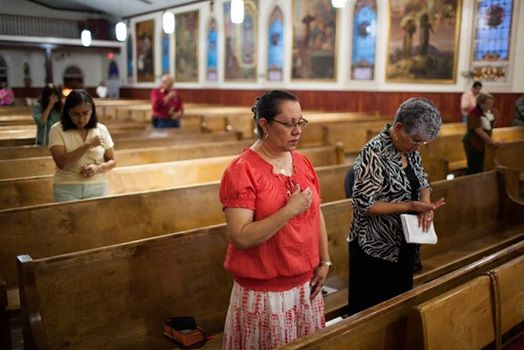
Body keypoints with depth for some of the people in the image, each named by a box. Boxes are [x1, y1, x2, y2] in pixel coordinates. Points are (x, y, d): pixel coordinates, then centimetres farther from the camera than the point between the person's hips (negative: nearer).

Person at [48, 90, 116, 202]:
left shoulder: (101, 129, 3)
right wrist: (87, 145, -20)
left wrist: (98, 168, -12)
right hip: (67, 189, -2)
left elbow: (112, 161, 8)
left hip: (97, 187, 2)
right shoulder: (57, 130, -4)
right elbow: (61, 163, -16)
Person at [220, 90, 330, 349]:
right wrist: (290, 210, -25)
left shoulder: (303, 162, 3)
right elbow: (240, 238, -24)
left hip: (306, 283, 6)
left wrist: (324, 262, 8)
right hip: (264, 291, -6)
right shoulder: (241, 171, -18)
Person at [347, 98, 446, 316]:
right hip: (375, 250, -8)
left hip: (404, 247, 8)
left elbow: (422, 183, 13)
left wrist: (426, 205, -8)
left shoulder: (410, 149, 2)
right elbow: (364, 205, -24)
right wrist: (409, 206, -27)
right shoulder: (374, 154, -22)